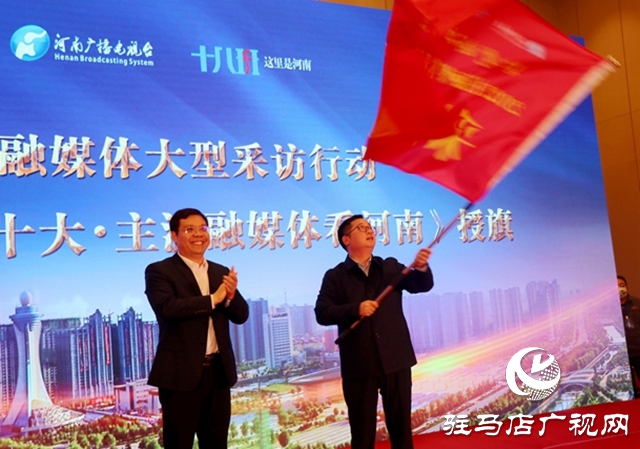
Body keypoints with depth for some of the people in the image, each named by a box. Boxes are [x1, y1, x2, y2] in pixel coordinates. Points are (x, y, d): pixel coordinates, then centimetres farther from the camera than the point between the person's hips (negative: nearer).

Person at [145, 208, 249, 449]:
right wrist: (213, 299, -17)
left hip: (218, 370, 5)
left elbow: (241, 316, 6)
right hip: (181, 372, -5)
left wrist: (231, 295, -15)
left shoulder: (222, 272, 12)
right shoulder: (159, 271, -4)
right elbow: (167, 308, -22)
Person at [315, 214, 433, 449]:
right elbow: (322, 313, -7)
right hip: (359, 364, -2)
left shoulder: (391, 267, 10)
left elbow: (422, 286, -2)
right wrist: (355, 309, -21)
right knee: (362, 430, 7)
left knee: (401, 425, 11)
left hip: (395, 359, 2)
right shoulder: (335, 276, 1)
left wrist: (421, 267, -24)